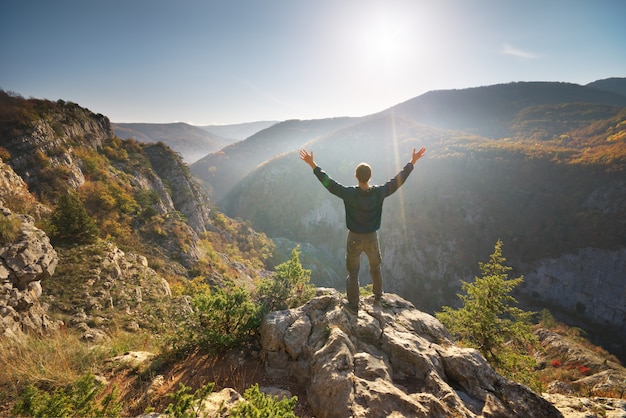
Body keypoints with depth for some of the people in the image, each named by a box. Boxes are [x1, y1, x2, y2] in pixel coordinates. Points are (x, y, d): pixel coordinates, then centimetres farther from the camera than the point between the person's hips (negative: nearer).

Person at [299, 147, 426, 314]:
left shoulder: (349, 193, -23)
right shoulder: (379, 193, -18)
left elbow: (328, 182, -17)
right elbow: (398, 180, -8)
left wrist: (312, 164, -9)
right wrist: (412, 162, 3)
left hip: (354, 239, -2)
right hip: (372, 238, 2)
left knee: (353, 272, 14)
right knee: (375, 268, 27)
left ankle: (353, 305, 27)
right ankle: (378, 296, 48)